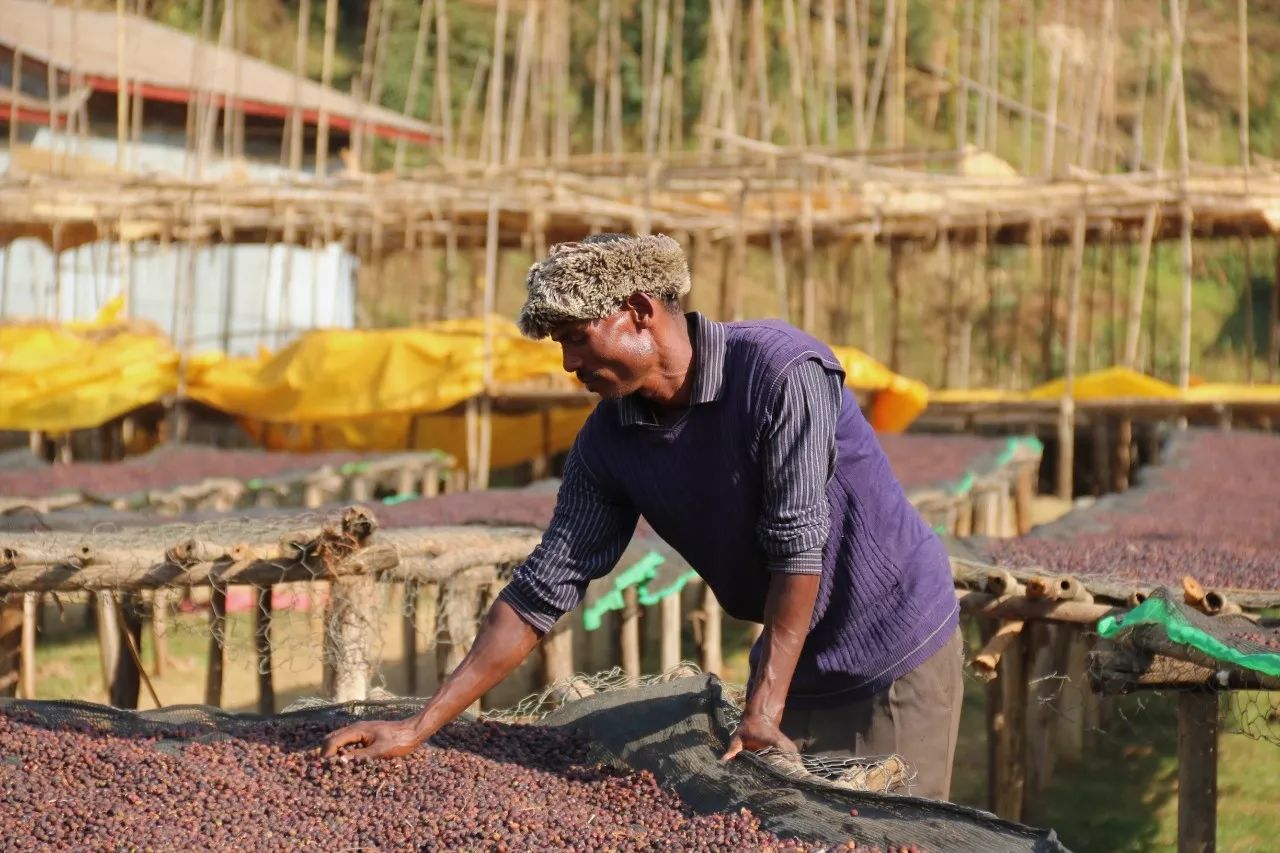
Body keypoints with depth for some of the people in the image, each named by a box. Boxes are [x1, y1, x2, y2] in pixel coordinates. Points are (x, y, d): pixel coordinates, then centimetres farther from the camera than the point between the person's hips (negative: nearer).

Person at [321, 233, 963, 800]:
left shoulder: (782, 372, -25)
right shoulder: (608, 444, -7)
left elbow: (797, 543, -26)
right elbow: (544, 587, -5)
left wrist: (762, 710, -27)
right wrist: (421, 727, -8)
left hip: (897, 654, -5)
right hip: (795, 668, 5)